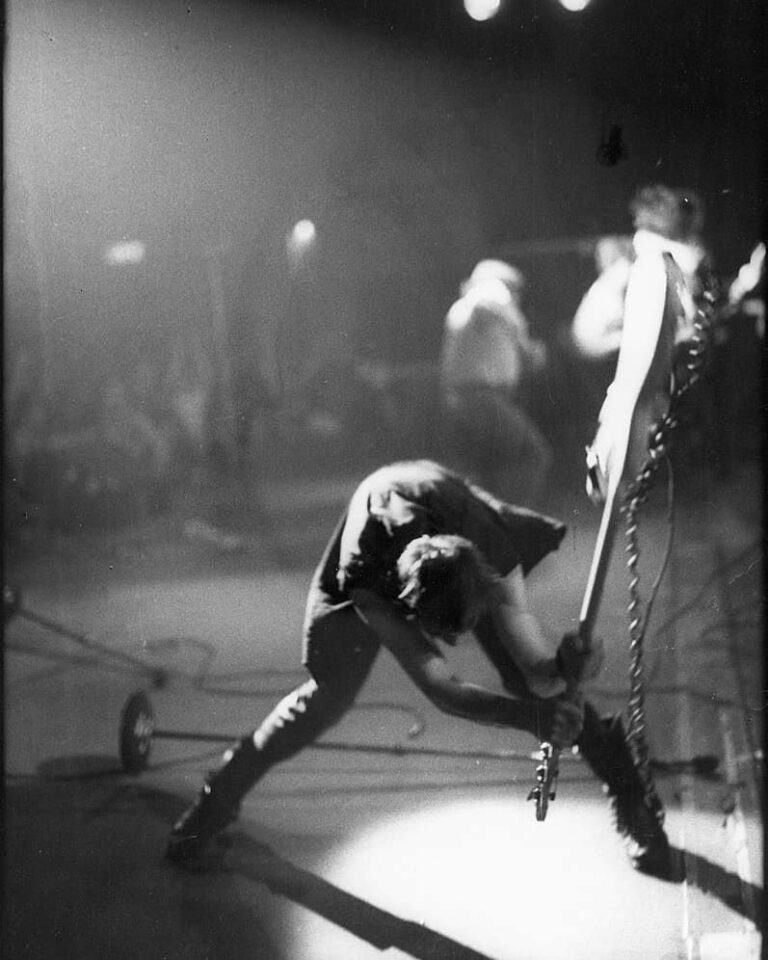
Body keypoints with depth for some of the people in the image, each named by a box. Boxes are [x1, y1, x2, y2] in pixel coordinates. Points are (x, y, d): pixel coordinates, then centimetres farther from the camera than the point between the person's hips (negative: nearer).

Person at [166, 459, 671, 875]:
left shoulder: (493, 557, -42)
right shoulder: (362, 580, -45)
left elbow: (538, 673, -35)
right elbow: (442, 688, -42)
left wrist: (563, 670, -60)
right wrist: (533, 716, -57)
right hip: (373, 563, -1)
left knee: (530, 678, -7)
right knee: (327, 696, -4)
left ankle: (633, 803, 12)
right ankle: (217, 801, 17)